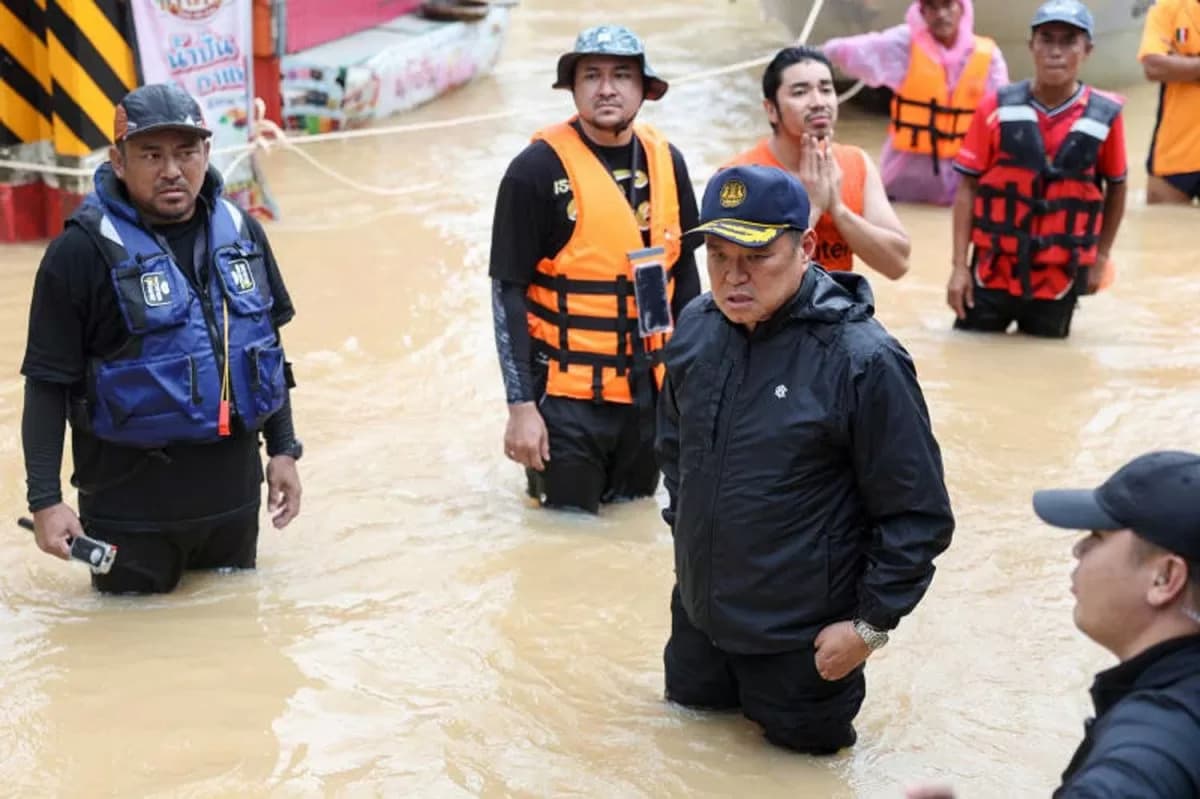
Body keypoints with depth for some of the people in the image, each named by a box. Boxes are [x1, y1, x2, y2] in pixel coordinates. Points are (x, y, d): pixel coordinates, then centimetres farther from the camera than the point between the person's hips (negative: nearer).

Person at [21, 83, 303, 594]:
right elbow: (47, 384, -11)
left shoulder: (240, 232, 2)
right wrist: (45, 500, -14)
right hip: (131, 497, -5)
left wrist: (283, 449, 13)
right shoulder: (82, 251, -15)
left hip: (234, 489, 5)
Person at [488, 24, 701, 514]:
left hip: (648, 392, 5)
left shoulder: (666, 162, 3)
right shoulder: (538, 168, -12)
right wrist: (521, 405, -14)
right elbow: (507, 292, -11)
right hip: (568, 395, -5)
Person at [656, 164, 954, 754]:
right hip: (698, 614, 6)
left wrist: (872, 625, -14)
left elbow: (919, 515, -19)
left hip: (802, 635, -6)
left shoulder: (861, 361, -25)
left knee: (804, 741, 14)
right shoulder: (697, 326, -8)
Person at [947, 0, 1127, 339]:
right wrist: (959, 265, -5)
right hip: (993, 269, 0)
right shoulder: (997, 108, -7)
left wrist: (1100, 257, 10)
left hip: (1060, 277, 0)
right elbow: (968, 187, -2)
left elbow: (1116, 187, 9)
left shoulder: (1105, 116, -7)